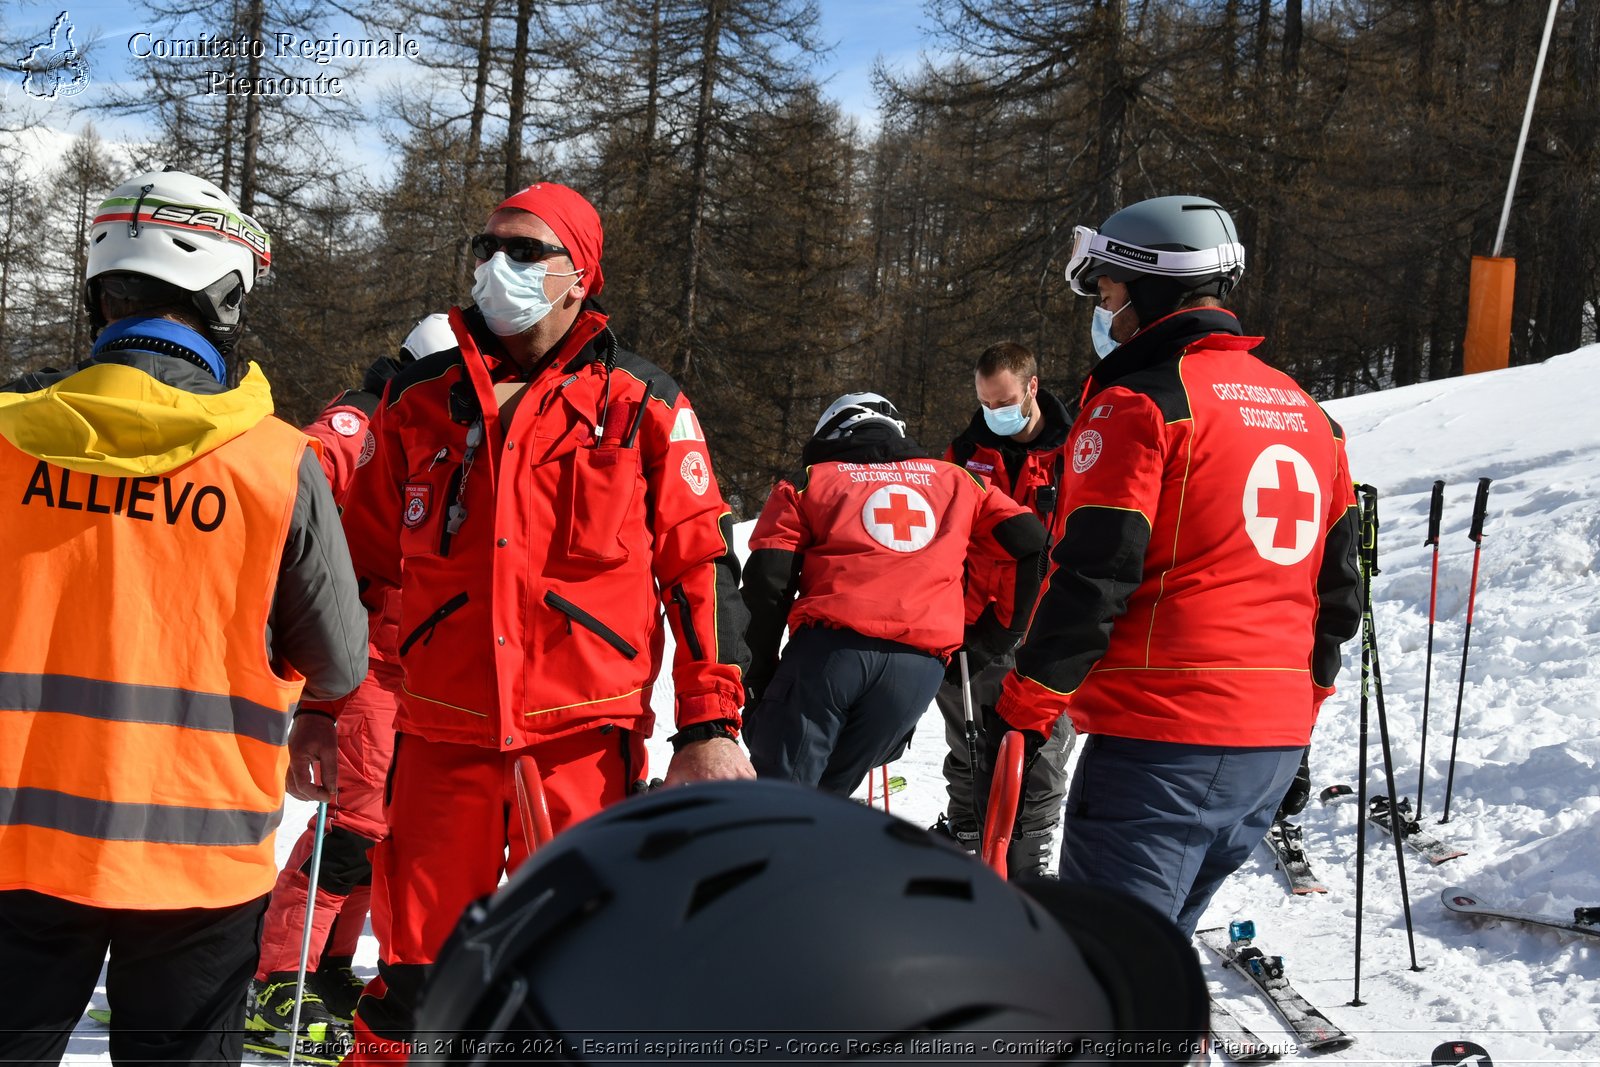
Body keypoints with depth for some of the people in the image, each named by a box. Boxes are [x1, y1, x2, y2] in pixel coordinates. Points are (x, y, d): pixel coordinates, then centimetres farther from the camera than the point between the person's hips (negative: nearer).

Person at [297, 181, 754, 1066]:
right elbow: (362, 560, 17)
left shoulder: (639, 405, 2)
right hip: (441, 734, 2)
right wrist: (322, 703, 14)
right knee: (415, 967, 9)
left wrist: (711, 725, -4)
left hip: (583, 740, -2)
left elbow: (700, 563, 1)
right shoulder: (420, 404, 10)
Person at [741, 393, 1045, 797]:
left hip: (829, 646, -2)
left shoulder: (809, 482, 20)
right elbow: (1030, 543, 17)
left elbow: (767, 580, 9)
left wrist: (761, 670, 15)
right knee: (827, 792, 16)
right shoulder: (956, 481, 27)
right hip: (921, 665, 2)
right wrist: (999, 633, 24)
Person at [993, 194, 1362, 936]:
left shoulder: (1139, 402, -9)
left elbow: (1091, 579, -14)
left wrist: (1026, 704, -5)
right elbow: (1336, 590, 19)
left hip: (1161, 744, -8)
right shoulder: (1307, 415, 15)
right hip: (1276, 746, 8)